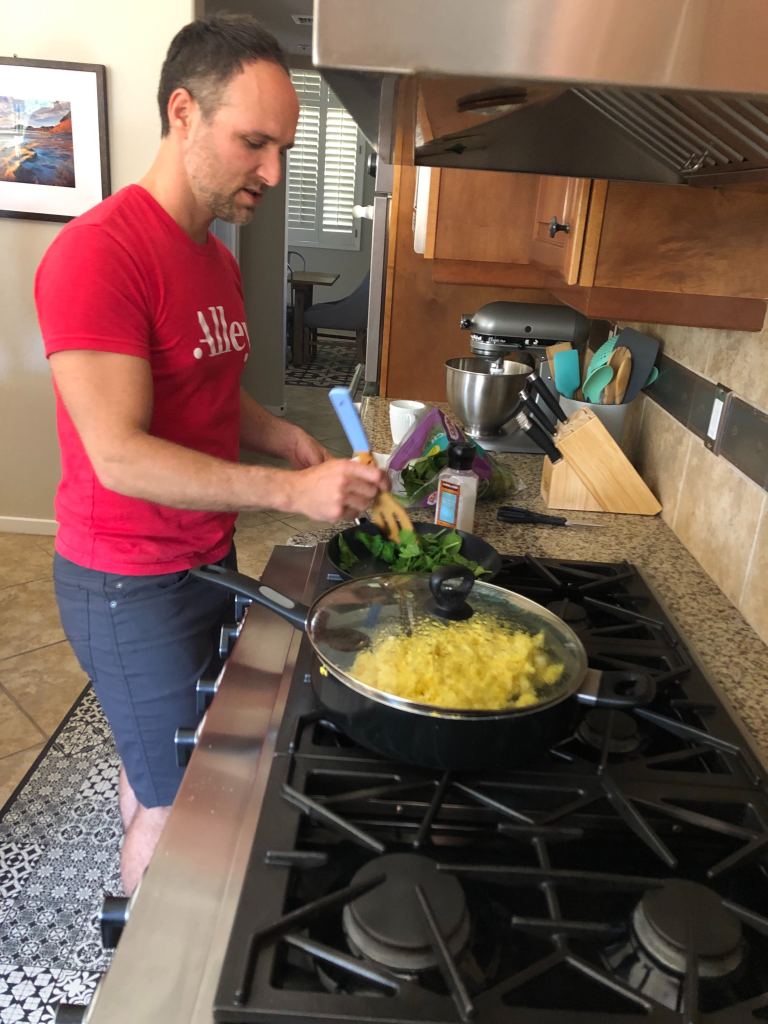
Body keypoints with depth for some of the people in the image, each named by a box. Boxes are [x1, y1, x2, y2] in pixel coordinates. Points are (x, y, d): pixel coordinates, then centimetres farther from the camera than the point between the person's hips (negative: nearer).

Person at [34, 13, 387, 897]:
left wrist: (294, 444, -1)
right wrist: (292, 491, -27)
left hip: (207, 560, 7)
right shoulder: (97, 253, -20)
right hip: (130, 584, -7)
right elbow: (120, 456, -25)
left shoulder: (218, 260, 8)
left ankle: (133, 893, 42)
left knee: (153, 763, 20)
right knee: (177, 804, 7)